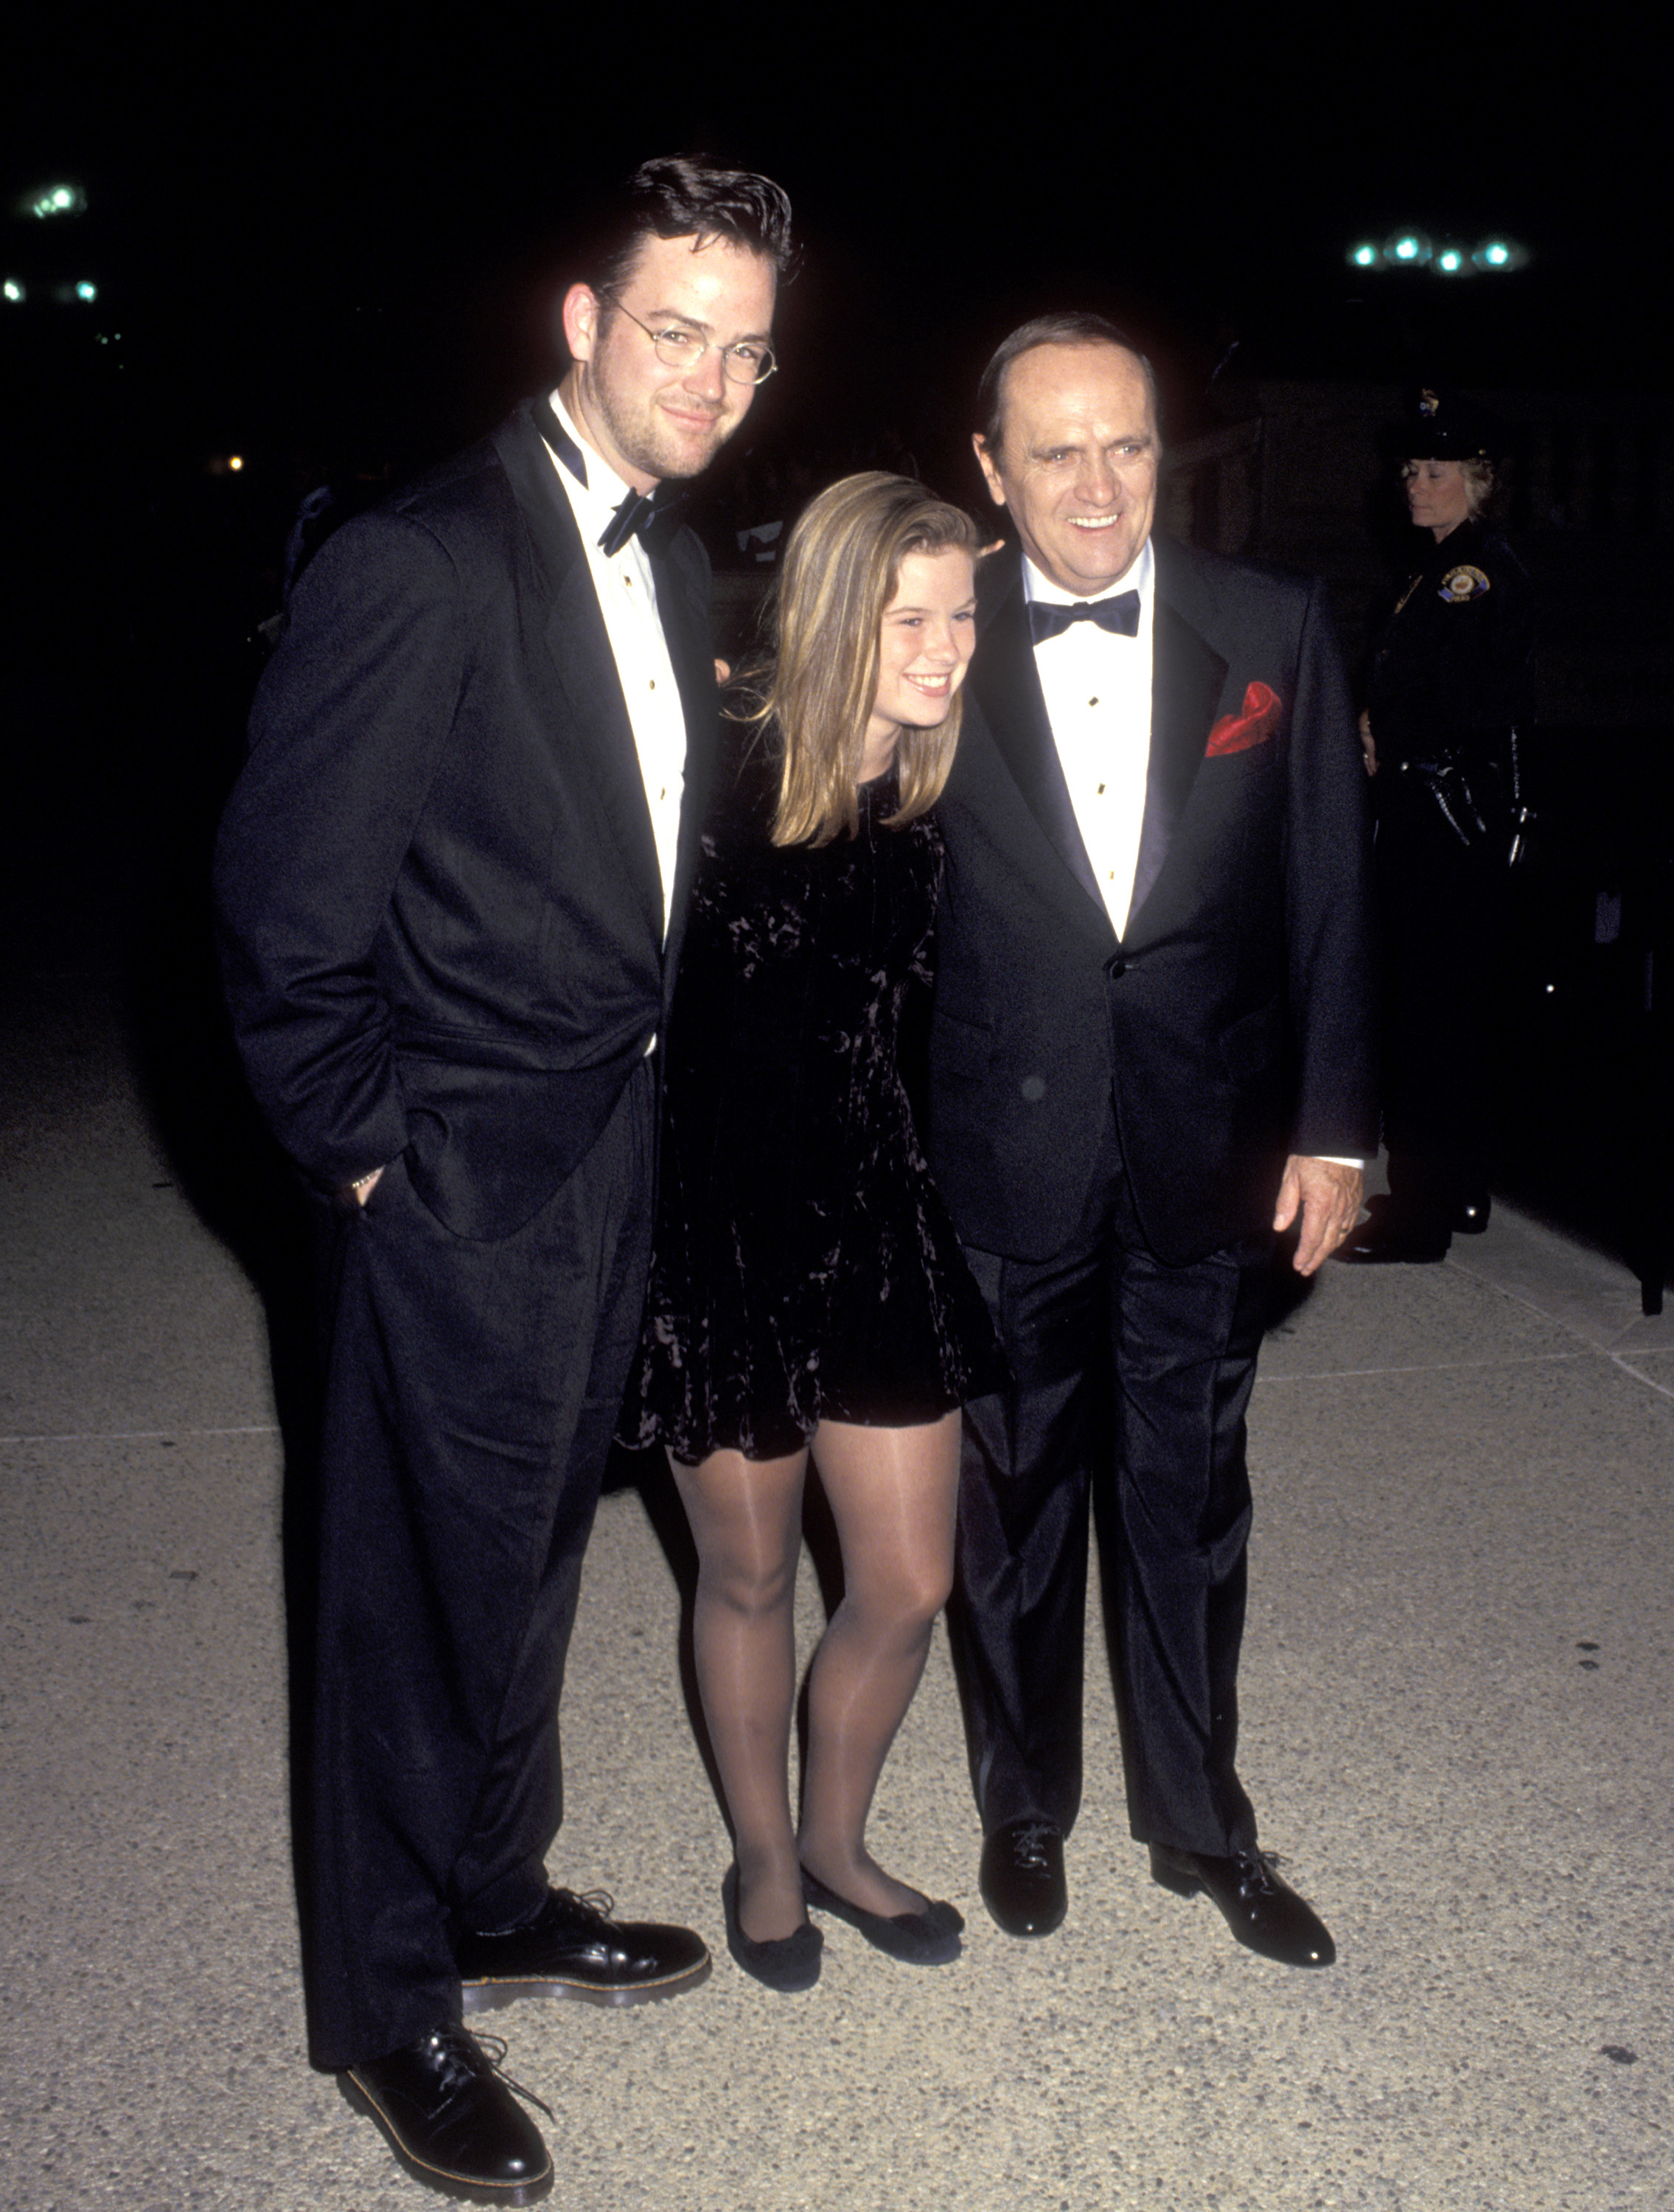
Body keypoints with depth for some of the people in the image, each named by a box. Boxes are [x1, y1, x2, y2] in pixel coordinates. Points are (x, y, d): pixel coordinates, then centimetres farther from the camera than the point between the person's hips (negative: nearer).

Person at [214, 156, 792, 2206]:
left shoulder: (677, 563, 8)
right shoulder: (420, 562, -18)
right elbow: (284, 898, -17)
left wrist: (646, 1083, 9)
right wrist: (366, 1141, -13)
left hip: (612, 1152, 8)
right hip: (457, 1183, -8)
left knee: (533, 1550, 21)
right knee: (429, 1588, 6)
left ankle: (494, 1897, 42)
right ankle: (388, 2007, 28)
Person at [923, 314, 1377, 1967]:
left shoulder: (1276, 630, -2)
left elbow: (1327, 890, 1)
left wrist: (1331, 1127, 0)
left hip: (1206, 1164, 1)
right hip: (1003, 1169, -1)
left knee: (1189, 1505, 16)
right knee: (1014, 1506, 16)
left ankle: (1200, 1823, 38)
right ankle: (1024, 1807, 39)